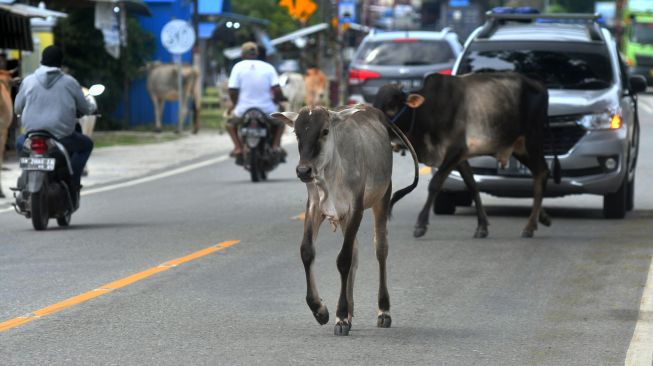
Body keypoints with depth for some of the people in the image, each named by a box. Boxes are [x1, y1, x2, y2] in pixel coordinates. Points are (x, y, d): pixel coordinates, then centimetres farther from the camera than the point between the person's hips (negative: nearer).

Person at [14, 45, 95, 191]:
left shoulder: (28, 81, 2)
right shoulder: (69, 82, -2)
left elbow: (17, 108, 10)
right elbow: (84, 108, 9)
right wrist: (92, 108, 34)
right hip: (62, 136, -2)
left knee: (20, 142, 36)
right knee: (86, 144, 25)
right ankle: (73, 179, 9)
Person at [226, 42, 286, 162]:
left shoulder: (238, 67, -1)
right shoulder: (268, 67, 1)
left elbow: (232, 91, -7)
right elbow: (277, 90, -9)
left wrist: (235, 104, 12)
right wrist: (277, 100, 12)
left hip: (244, 111, 0)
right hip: (267, 110, 1)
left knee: (230, 123, 29)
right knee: (281, 121, 30)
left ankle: (238, 147, 4)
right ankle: (276, 145, 5)